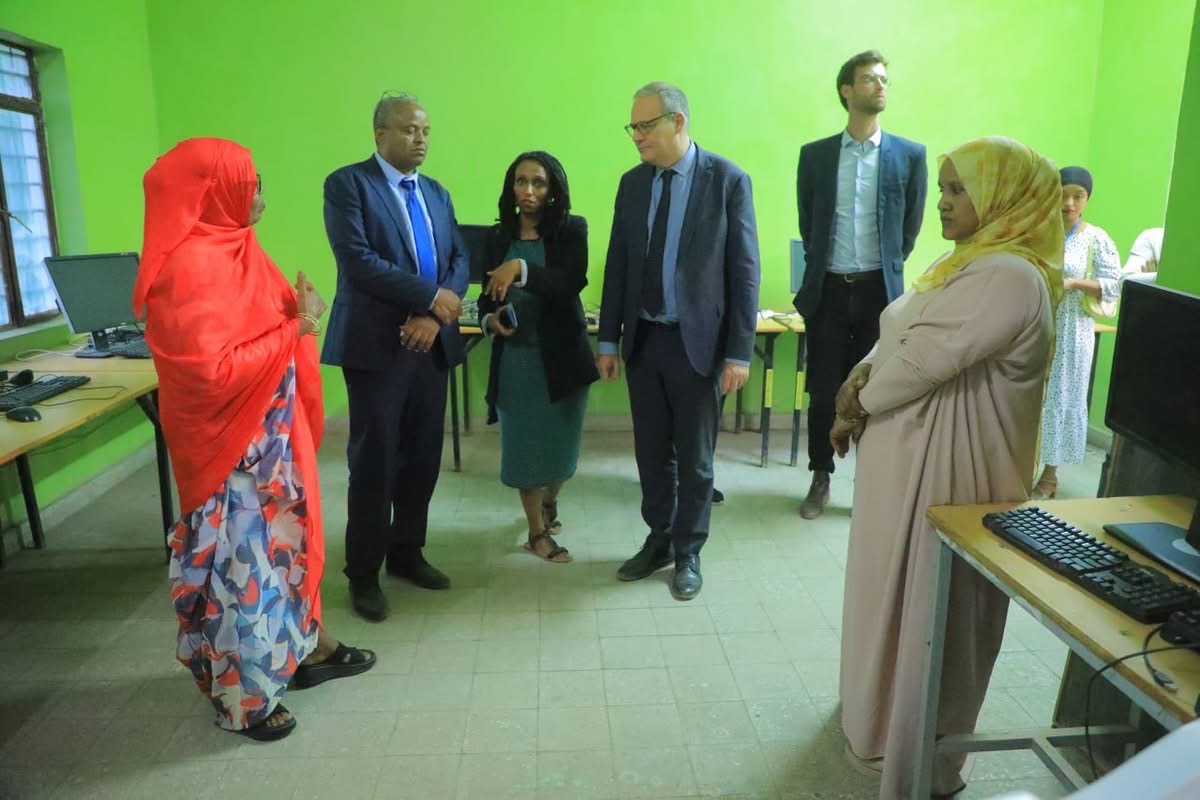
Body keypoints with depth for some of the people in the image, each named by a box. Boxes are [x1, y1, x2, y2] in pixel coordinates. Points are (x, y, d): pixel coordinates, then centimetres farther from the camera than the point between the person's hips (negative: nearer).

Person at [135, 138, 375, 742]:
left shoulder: (231, 248, 7)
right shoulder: (189, 267, -23)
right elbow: (212, 370, -27)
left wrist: (299, 313, -3)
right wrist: (297, 329, -21)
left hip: (269, 430, 9)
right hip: (232, 442, -9)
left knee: (286, 536, 19)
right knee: (242, 555, 4)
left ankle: (303, 646, 38)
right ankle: (241, 697, 23)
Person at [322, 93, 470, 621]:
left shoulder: (437, 194, 16)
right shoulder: (348, 184, -4)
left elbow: (460, 261, 8)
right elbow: (358, 261, -16)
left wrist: (433, 316, -9)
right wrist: (431, 296, -16)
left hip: (431, 342, 6)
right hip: (377, 344, -6)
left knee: (423, 456, 11)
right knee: (374, 461, 1)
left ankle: (406, 553, 28)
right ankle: (364, 574, 15)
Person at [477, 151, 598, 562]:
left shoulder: (572, 229, -4)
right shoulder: (498, 237, 5)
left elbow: (573, 282, -20)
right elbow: (487, 297, 9)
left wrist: (521, 268, -31)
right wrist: (490, 320, -12)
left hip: (561, 354, -1)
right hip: (515, 356, 2)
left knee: (562, 445, 9)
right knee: (523, 445, 5)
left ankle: (551, 501, 41)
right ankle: (537, 531, 22)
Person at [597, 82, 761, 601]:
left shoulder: (727, 180, -7)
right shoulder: (632, 183, 6)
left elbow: (744, 271, -9)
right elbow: (617, 264, 9)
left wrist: (739, 352, -12)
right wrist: (608, 340, 6)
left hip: (697, 341, -4)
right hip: (642, 339, 4)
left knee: (694, 457, 8)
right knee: (651, 452, 14)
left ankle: (688, 553, 26)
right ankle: (658, 540, 33)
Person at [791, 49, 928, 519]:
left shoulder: (909, 155, 2)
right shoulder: (815, 155, 4)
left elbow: (911, 226, 9)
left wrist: (887, 269, 11)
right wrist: (822, 269, 12)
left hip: (880, 290, 0)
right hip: (828, 289, 0)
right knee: (823, 391, 6)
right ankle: (821, 480, 22)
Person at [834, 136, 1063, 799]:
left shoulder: (1011, 276, -21)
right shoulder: (968, 262, 12)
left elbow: (927, 356, -25)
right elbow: (900, 339, 13)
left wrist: (856, 404, -11)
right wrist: (860, 377, -6)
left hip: (943, 466, -10)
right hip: (909, 457, 10)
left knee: (926, 604, 5)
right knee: (894, 591, 22)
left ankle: (916, 744, 25)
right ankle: (885, 708, 43)